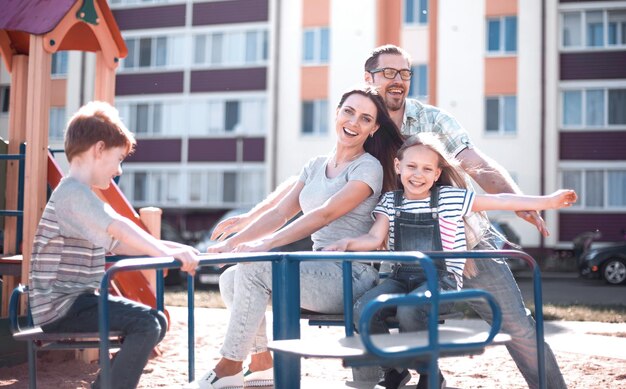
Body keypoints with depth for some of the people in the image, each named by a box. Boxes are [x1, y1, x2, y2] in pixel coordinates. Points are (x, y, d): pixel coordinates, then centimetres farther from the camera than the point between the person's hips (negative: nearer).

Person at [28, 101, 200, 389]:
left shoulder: (82, 195, 19)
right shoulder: (73, 192, -15)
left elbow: (120, 244, 18)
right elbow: (119, 228, -32)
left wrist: (176, 248, 7)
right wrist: (168, 253, -34)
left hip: (75, 300, 10)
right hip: (59, 307, -10)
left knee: (157, 321, 11)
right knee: (146, 324, -23)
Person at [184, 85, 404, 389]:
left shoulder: (369, 168, -7)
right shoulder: (315, 166, 16)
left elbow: (324, 214, -20)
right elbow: (279, 213, 10)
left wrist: (265, 244, -26)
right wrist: (230, 243, -2)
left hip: (349, 277, -8)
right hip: (318, 271, 8)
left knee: (253, 268, -23)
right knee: (230, 280, -6)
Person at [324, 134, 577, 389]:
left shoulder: (451, 197, 3)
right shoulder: (390, 201, 10)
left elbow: (500, 201, 3)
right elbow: (375, 239, 1)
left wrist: (548, 201, -1)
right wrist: (347, 243, -19)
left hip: (441, 280, -3)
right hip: (401, 278, 4)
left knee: (409, 310, -35)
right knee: (363, 310, -24)